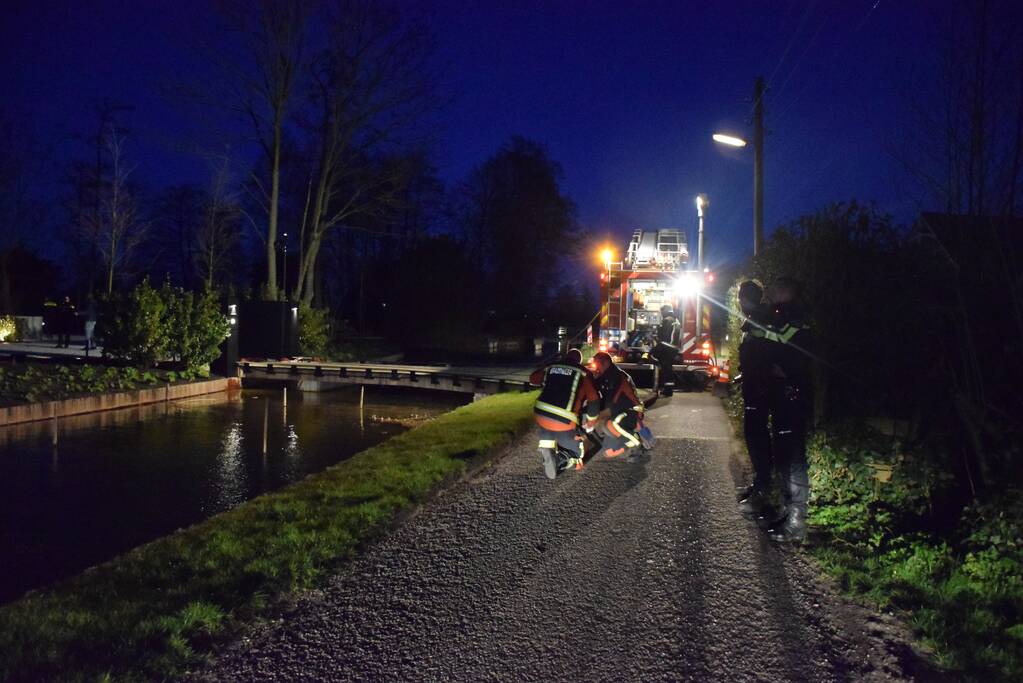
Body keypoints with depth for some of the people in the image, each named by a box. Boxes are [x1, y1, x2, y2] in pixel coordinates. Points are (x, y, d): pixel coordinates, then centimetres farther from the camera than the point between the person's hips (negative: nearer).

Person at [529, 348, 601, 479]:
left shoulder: (551, 367, 15)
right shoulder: (583, 372, 6)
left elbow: (533, 378, 30)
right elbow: (594, 399, 5)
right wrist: (591, 422, 19)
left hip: (540, 415, 4)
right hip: (563, 422, -3)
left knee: (547, 435, 32)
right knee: (578, 452, 14)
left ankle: (547, 449, 1)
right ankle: (557, 461, -14)